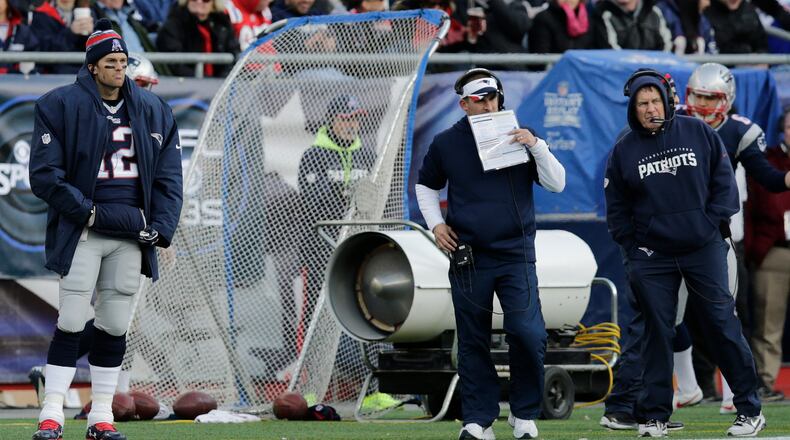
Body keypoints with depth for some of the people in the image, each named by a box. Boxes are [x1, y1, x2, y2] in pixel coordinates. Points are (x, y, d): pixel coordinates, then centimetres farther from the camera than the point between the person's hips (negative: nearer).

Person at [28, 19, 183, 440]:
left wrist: (161, 227, -1)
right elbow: (44, 173, -6)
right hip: (81, 232, -4)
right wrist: (86, 211, -13)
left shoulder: (153, 110, 12)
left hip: (132, 235, 4)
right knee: (71, 323, -8)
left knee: (115, 327, 6)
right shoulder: (60, 105, -2)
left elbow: (169, 175, 12)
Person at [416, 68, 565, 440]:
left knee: (528, 334, -12)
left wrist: (536, 146, -12)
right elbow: (426, 186, 20)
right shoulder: (446, 144, 5)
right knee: (473, 342, 4)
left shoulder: (518, 138, 5)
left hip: (516, 255, -1)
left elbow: (556, 184, 0)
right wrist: (435, 223, 6)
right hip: (467, 256, 1)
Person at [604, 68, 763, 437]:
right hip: (652, 254, 1)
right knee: (657, 332, 2)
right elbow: (616, 207, 10)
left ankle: (750, 410, 4)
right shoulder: (625, 149, 4)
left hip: (704, 248, -1)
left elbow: (724, 181, 5)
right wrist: (632, 247, 2)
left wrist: (713, 223, -3)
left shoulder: (698, 133, 2)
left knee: (722, 324, -2)